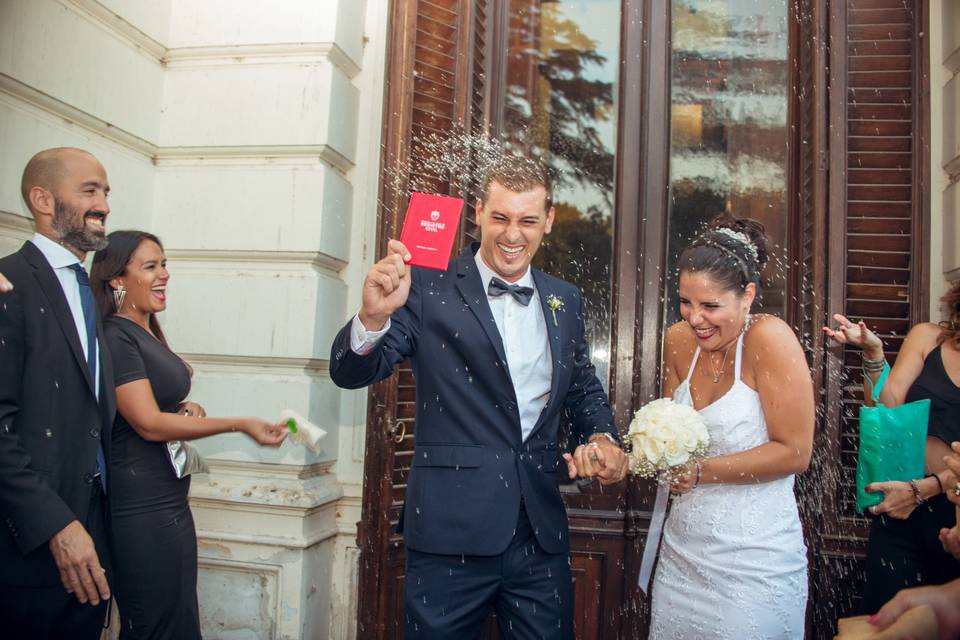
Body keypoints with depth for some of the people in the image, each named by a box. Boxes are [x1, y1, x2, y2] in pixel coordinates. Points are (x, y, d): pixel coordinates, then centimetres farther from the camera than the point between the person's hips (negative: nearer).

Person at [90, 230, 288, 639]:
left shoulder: (148, 333, 13)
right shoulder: (115, 336, -14)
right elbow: (148, 423, -19)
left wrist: (186, 410, 3)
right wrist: (240, 425, -18)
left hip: (169, 502, 9)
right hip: (141, 508, -9)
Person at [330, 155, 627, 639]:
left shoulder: (566, 301, 8)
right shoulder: (429, 286, -6)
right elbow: (351, 373, -12)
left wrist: (602, 438, -1)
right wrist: (373, 316, -32)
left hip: (542, 536, 4)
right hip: (450, 533, -3)